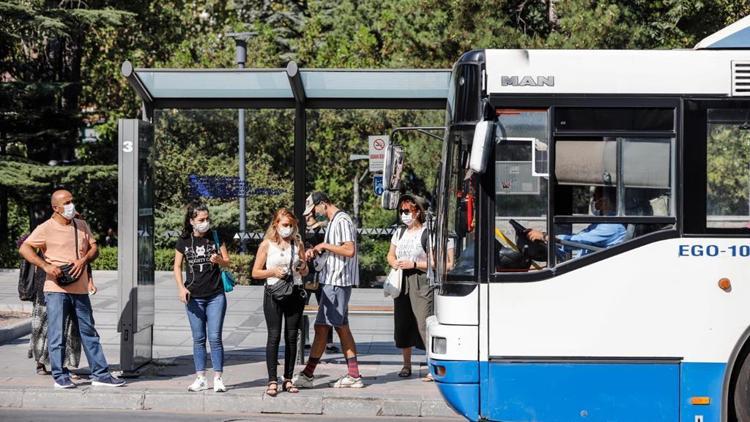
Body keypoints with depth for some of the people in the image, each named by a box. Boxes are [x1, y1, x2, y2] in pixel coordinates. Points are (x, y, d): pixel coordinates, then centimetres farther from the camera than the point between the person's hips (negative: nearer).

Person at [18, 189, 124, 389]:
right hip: (57, 289, -5)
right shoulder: (46, 228, -5)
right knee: (57, 334, -2)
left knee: (89, 332, 10)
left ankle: (100, 374, 16)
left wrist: (83, 260, -8)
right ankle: (60, 376, 6)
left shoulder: (81, 225, 11)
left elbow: (94, 248, 13)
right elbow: (24, 248, -10)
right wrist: (46, 266, -20)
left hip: (80, 289, 5)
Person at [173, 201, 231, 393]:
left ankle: (218, 378, 0)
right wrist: (181, 287, -9)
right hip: (194, 297, 1)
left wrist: (219, 260, -17)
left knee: (215, 337, -5)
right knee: (198, 339, 6)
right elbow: (177, 266, 6)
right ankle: (201, 378, 12)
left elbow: (227, 262, 6)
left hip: (216, 296, -1)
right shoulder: (183, 240, 1)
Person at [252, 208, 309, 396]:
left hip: (295, 293, 3)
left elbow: (305, 272, 17)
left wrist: (302, 268, -5)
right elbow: (255, 272, 1)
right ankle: (272, 381, -3)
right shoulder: (267, 244, 0)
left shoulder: (298, 244, 9)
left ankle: (288, 379, 11)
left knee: (292, 337, 4)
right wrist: (272, 271, -16)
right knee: (274, 336, -5)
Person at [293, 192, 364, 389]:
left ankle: (307, 374, -5)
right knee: (341, 328, 9)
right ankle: (354, 376, 10)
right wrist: (316, 251, 7)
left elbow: (350, 250, -22)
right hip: (334, 281, 10)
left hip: (336, 282, -10)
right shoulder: (334, 221, 18)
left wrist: (325, 245, -13)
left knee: (321, 327, -7)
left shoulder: (342, 221, -13)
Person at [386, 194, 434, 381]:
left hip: (421, 283, -7)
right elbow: (390, 255, 24)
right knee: (402, 323, 9)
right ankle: (406, 364, 22)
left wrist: (413, 264, -16)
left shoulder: (427, 234, -8)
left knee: (424, 323, -14)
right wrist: (395, 263, 3)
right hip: (401, 283, 7)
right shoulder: (399, 233, 14)